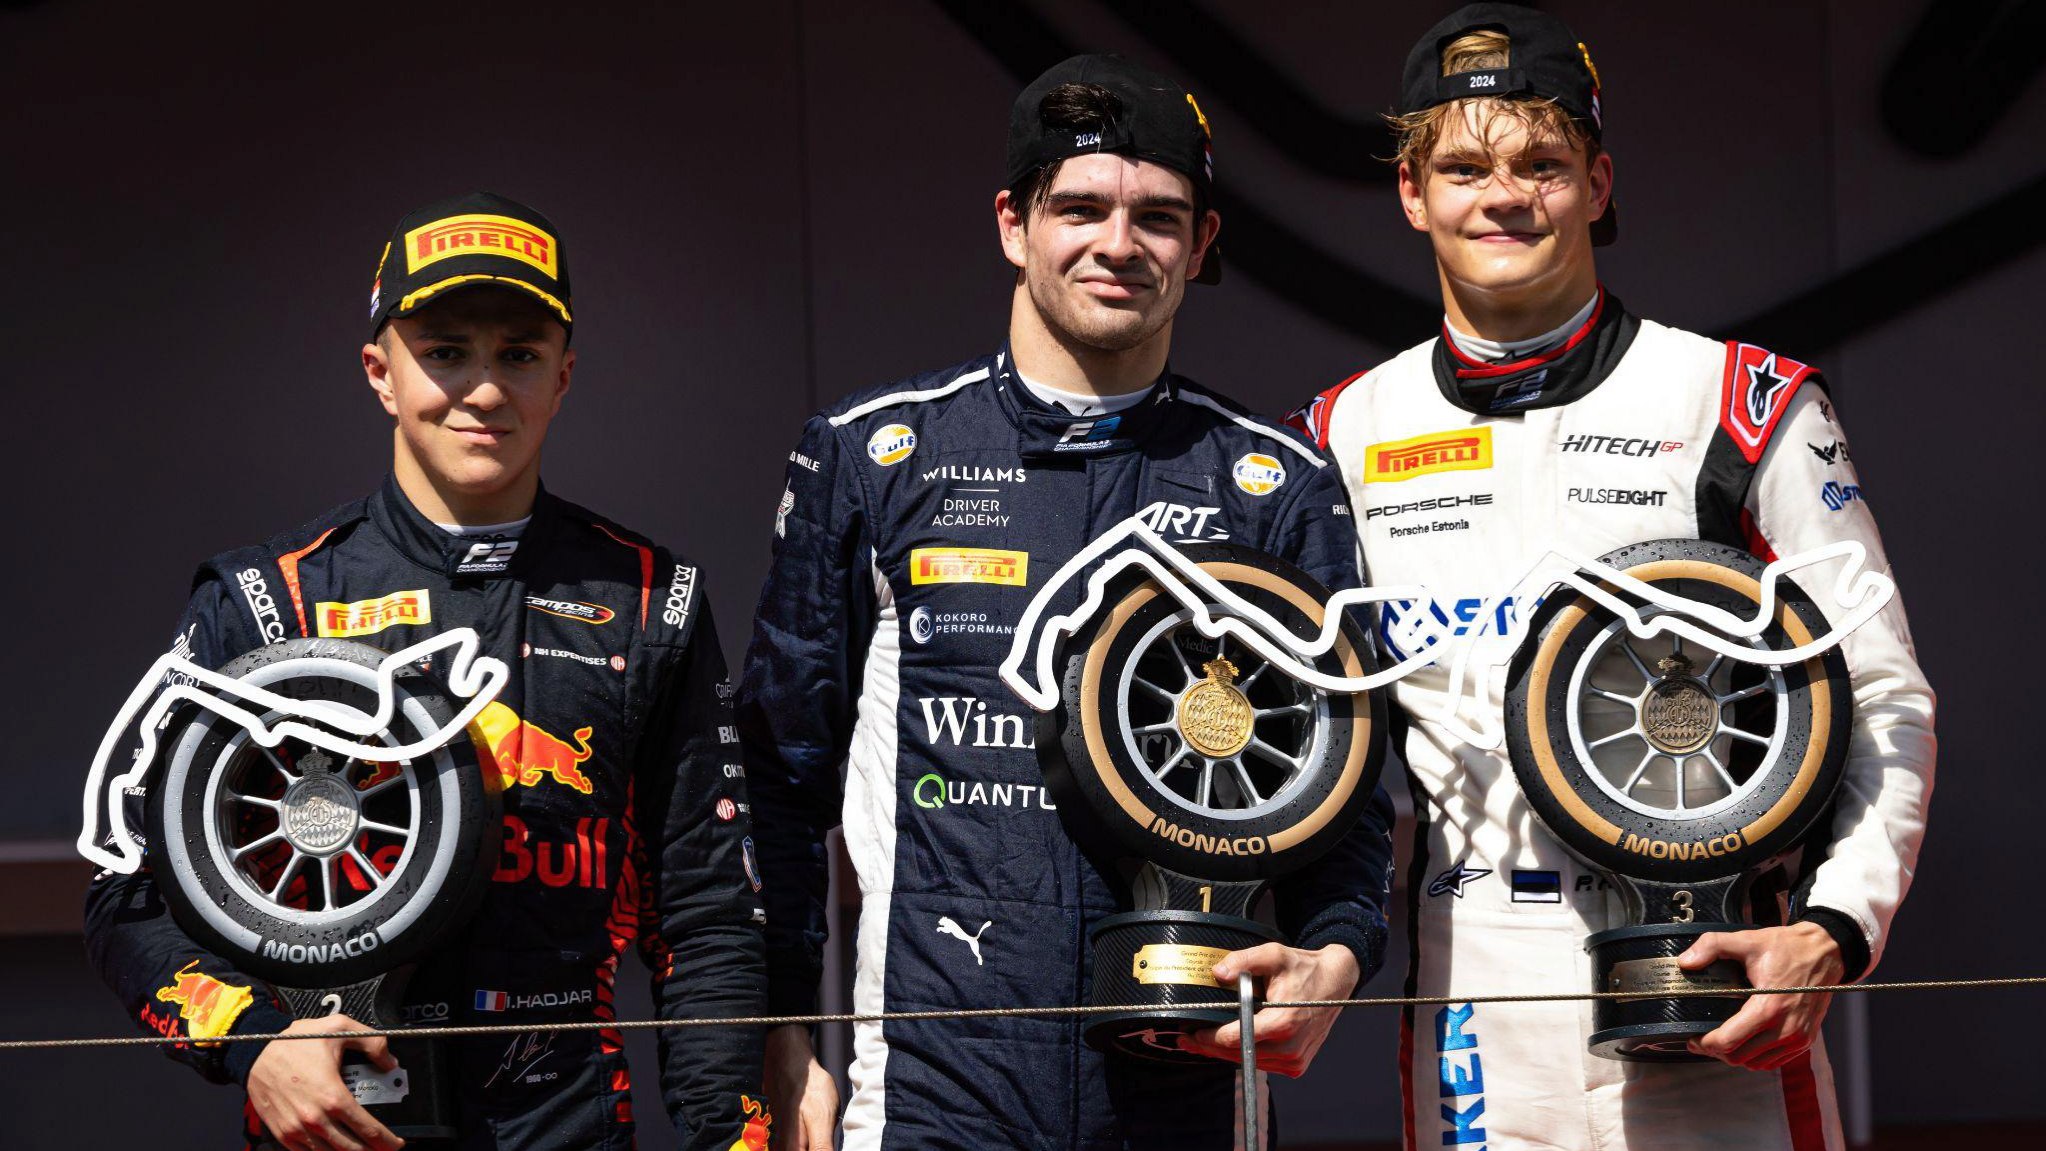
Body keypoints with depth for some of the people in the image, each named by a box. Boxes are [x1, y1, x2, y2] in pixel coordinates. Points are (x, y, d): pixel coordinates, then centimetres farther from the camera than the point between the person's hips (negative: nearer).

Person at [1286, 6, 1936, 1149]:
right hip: (1469, 1002, 3)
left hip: (1714, 997, -2)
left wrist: (1831, 935, -15)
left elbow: (1886, 705, 0)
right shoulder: (1346, 435, 10)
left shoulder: (1748, 405, 1)